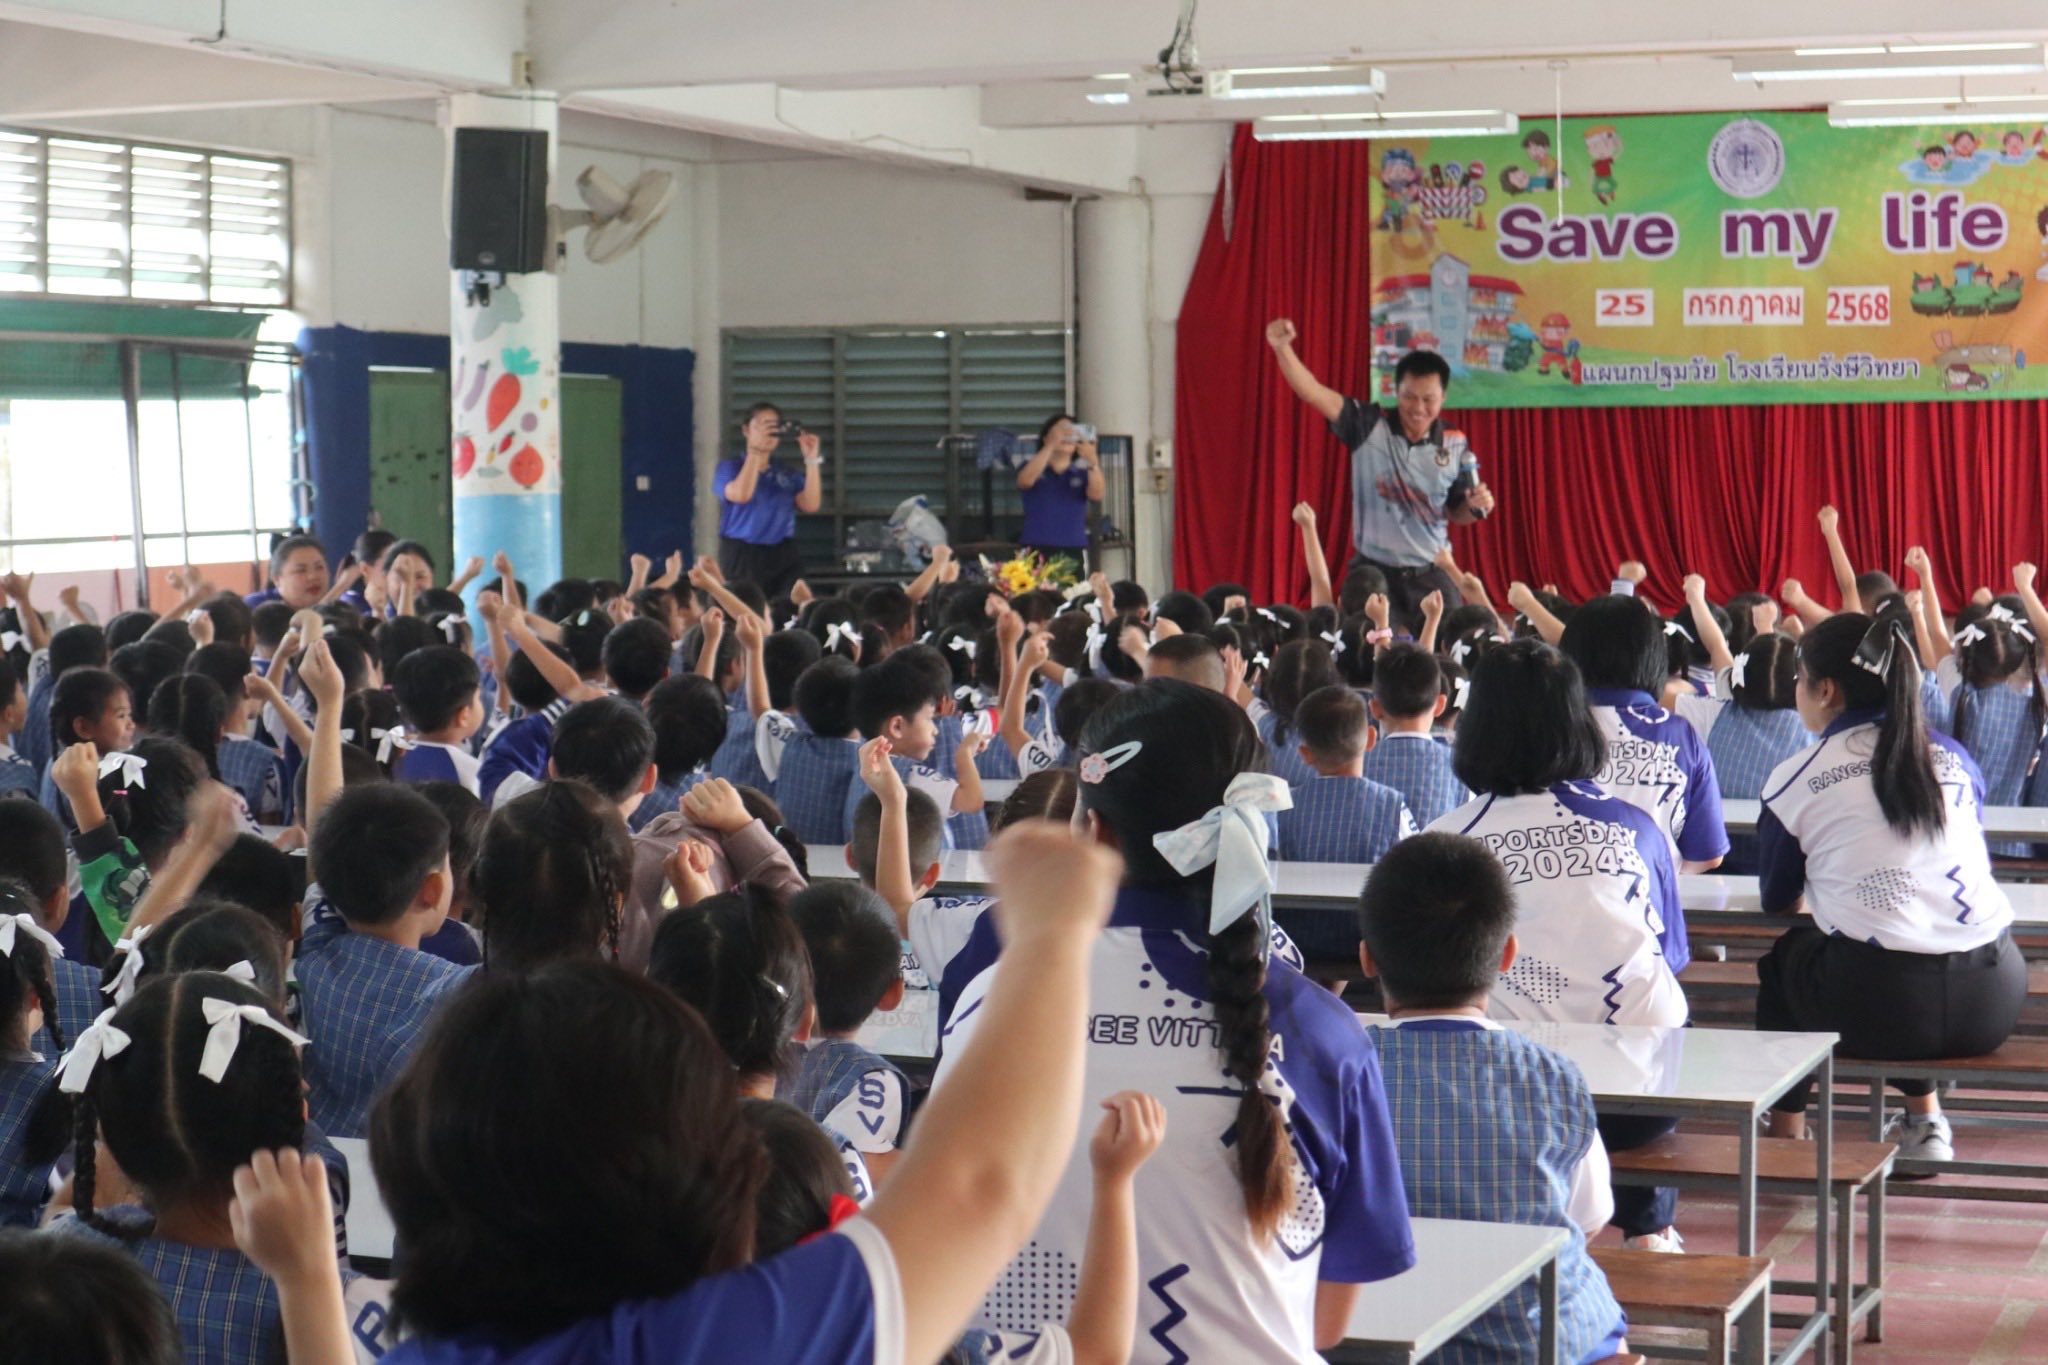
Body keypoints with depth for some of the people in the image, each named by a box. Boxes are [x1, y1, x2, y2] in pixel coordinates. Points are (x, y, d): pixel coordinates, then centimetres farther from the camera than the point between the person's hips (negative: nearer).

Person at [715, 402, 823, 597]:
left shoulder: (787, 475, 16)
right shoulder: (729, 468, 5)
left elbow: (811, 505, -1)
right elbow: (740, 494, -17)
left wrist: (811, 459, -4)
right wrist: (755, 450, -14)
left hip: (783, 558, 3)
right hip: (743, 559, -3)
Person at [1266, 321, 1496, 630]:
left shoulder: (1455, 447, -2)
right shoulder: (1368, 428, -9)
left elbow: (1457, 514, 10)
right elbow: (1313, 393, -19)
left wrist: (1476, 506, -14)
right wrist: (1282, 349, -34)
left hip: (1431, 577, 2)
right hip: (1372, 572, -2)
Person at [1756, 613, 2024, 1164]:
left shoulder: (1795, 781, 2)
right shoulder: (1953, 757, 12)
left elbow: (1778, 902, 16)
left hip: (1875, 1011, -4)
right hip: (1992, 1001, 4)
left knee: (1782, 958, 28)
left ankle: (1785, 1136, 33)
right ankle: (1925, 1123, 30)